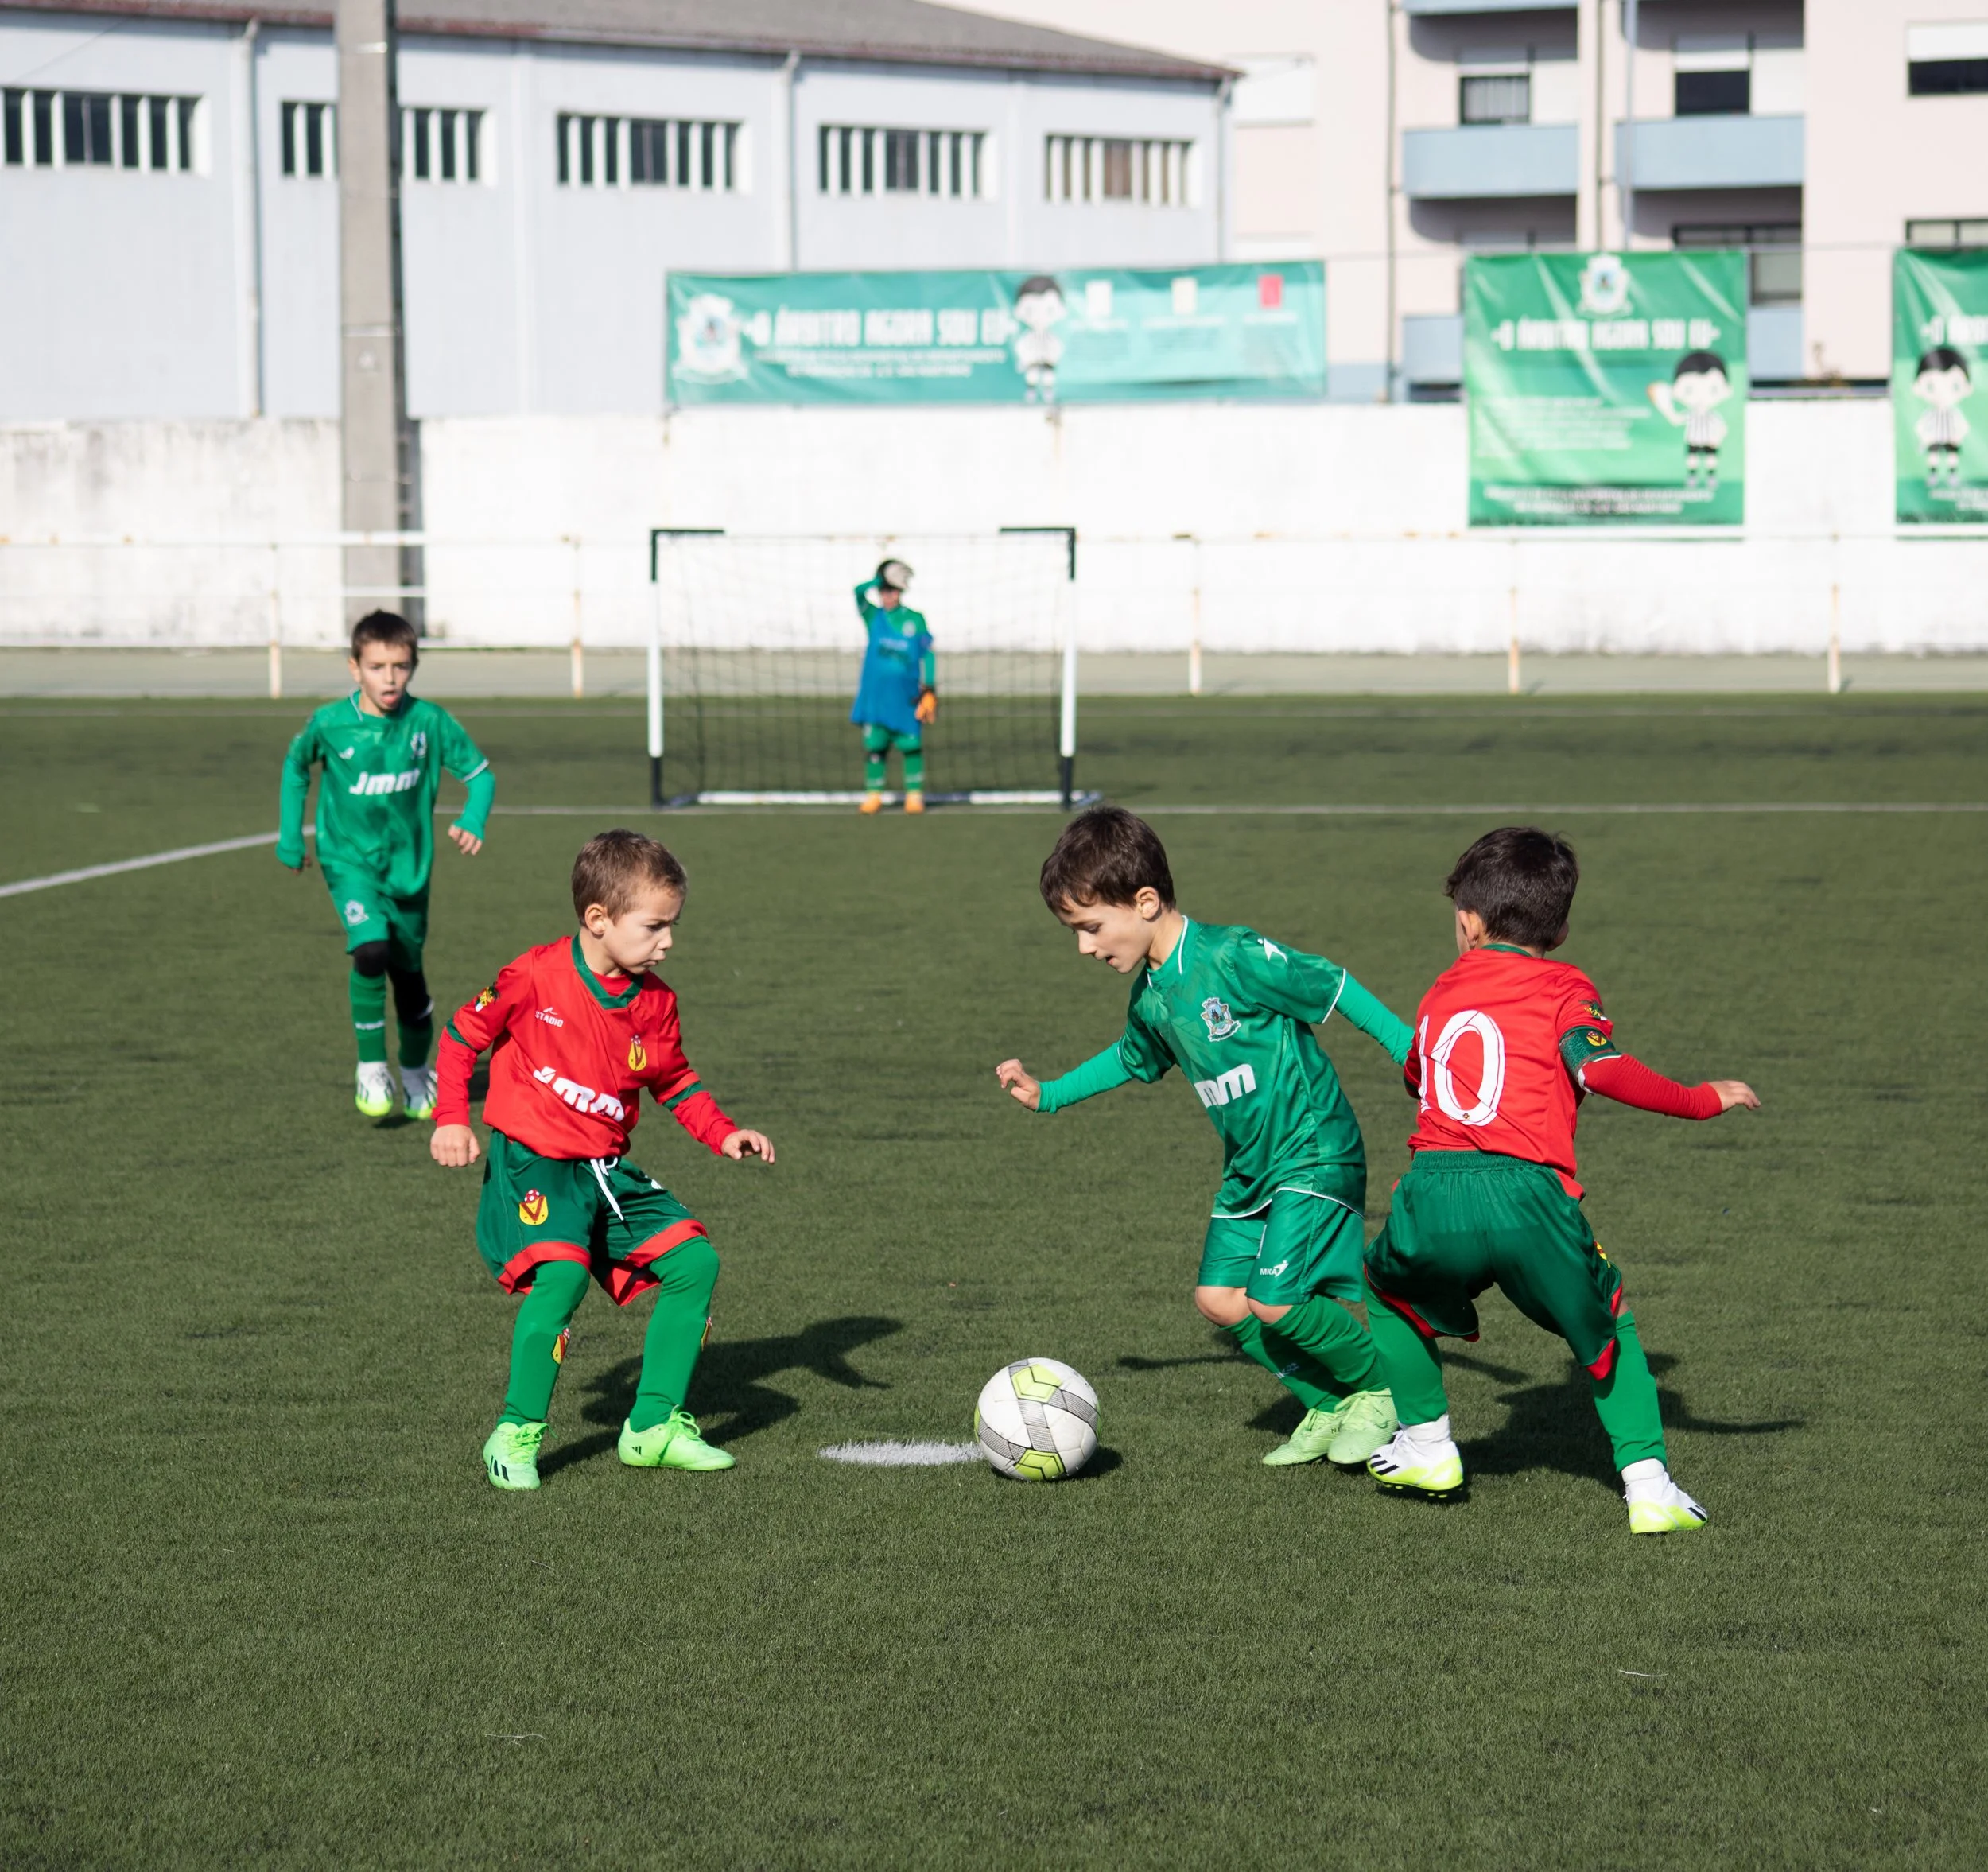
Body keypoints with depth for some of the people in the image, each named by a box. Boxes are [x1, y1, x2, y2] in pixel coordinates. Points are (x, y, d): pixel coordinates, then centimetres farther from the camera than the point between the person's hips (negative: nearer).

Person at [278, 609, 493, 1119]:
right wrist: (290, 834, 9)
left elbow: (480, 773, -2)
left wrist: (472, 821, -20)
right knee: (371, 950, -26)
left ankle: (416, 1074, 38)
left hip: (408, 866, 2)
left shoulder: (429, 721, -12)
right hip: (349, 859, -2)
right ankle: (371, 1068, -10)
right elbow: (296, 765, 9)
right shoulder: (330, 723, -12)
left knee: (408, 973, 13)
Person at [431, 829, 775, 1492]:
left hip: (608, 1170, 6)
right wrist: (452, 1119, -7)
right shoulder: (534, 977, -12)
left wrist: (723, 1135, 0)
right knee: (563, 1273, -29)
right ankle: (516, 1437, -14)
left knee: (694, 1260, -4)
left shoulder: (653, 1002, 3)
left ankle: (655, 1426, 9)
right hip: (532, 1163, -6)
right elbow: (464, 1033, 0)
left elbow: (674, 1081, 16)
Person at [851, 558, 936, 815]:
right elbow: (860, 591, -9)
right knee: (874, 744, -1)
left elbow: (927, 656, 6)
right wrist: (880, 580, -9)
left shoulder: (915, 620, 6)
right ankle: (873, 794, 5)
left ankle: (915, 794, 5)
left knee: (912, 744, -2)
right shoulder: (874, 617, 8)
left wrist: (929, 690, -1)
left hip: (906, 697, -1)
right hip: (875, 695, 1)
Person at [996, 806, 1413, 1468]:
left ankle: (1382, 1394, 5)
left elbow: (1334, 987, -16)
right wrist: (1048, 1094, 22)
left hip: (1313, 1156, -9)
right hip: (1248, 1167, 9)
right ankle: (1326, 1408, 16)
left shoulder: (1234, 958, -23)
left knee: (1274, 1302, -18)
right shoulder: (1150, 993, 4)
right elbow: (1134, 1060, 26)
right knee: (1218, 1297, 1)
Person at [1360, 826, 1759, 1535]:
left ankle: (1427, 1444, 32)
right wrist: (1701, 1100, 3)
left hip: (1433, 1191, 2)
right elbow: (1604, 1069, -6)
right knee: (1606, 1326, 18)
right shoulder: (1564, 989, 11)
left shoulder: (1443, 990, 24)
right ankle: (1648, 1486, 7)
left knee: (1391, 1293, 33)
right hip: (1525, 1193, -2)